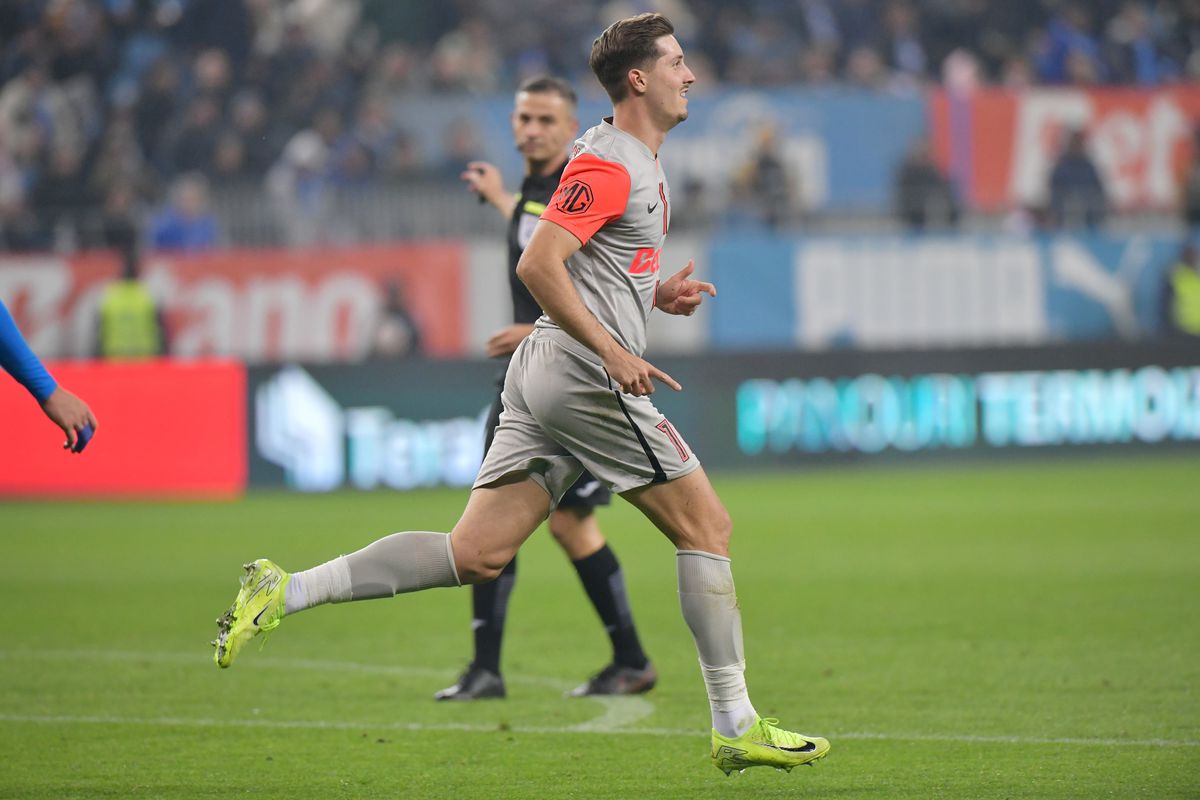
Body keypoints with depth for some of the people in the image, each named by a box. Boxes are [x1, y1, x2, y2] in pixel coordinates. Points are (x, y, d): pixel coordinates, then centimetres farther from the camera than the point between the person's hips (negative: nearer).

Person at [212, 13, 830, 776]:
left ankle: (285, 591, -4)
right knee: (707, 526, -1)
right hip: (583, 378, -9)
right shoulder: (607, 163, -11)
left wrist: (655, 296, 14)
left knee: (474, 554, 2)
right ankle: (737, 727, 2)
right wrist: (614, 352, -23)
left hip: (545, 375, 9)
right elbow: (538, 265, -20)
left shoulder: (644, 164, 20)